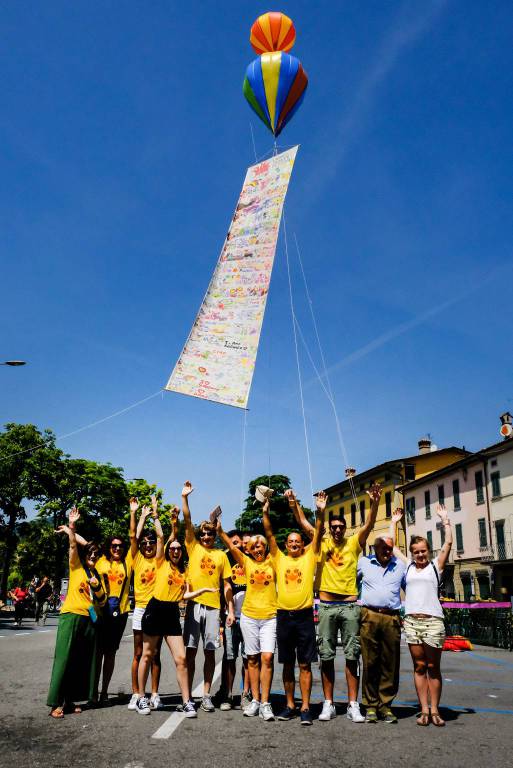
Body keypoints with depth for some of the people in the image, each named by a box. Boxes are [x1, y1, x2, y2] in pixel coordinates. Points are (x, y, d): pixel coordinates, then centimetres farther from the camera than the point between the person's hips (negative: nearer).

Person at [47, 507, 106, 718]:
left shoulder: (98, 575, 17)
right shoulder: (76, 566, 5)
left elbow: (102, 601, 14)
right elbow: (73, 546, -11)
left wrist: (97, 586, -4)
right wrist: (71, 526, -25)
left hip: (90, 620, 5)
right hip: (71, 616, -5)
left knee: (84, 661, 4)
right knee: (64, 658, -8)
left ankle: (70, 700, 12)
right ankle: (56, 703, -4)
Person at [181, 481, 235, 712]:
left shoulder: (221, 555, 9)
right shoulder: (193, 548, 6)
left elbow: (226, 585, 9)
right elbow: (187, 521, -4)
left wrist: (231, 610, 3)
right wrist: (185, 497, -13)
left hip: (213, 607, 1)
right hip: (194, 604, -1)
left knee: (210, 652, 5)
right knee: (190, 651, 2)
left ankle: (206, 696, 14)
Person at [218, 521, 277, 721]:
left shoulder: (271, 561, 5)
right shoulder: (246, 562, 6)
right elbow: (231, 545, -5)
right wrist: (219, 530, -16)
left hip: (270, 617, -2)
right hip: (249, 616, 2)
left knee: (267, 657, -10)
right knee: (253, 658, 7)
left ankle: (265, 703, -5)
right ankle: (255, 700, 16)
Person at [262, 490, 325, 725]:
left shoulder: (309, 557, 5)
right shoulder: (279, 559, 9)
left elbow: (318, 534, -4)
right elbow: (269, 535, 2)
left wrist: (320, 512, -17)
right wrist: (265, 513, -8)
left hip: (304, 616, -2)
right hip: (284, 616, 2)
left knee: (305, 664, 1)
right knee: (287, 664, 11)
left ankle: (305, 708, 6)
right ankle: (290, 705, 21)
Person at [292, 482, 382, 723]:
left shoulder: (354, 543, 4)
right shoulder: (322, 544, 6)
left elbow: (369, 524, -9)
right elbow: (303, 523, 1)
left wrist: (374, 503, -24)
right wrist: (293, 503, -11)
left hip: (350, 605, -1)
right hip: (327, 606, 1)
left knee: (352, 655, 2)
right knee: (326, 655, 5)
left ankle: (353, 705, 8)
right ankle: (328, 704, 14)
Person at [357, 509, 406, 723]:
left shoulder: (400, 566, 15)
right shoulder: (364, 563, 10)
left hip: (392, 619, 2)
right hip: (369, 617, -2)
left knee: (390, 665, 3)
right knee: (370, 663, 1)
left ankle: (386, 706, 13)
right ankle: (371, 706, 9)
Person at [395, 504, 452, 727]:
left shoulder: (436, 565, 8)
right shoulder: (407, 566, 14)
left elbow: (449, 542, 2)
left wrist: (445, 520, 8)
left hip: (433, 621, -2)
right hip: (411, 621, 2)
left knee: (433, 668, 3)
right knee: (419, 667, 4)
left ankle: (435, 710, 9)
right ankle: (424, 710, 8)